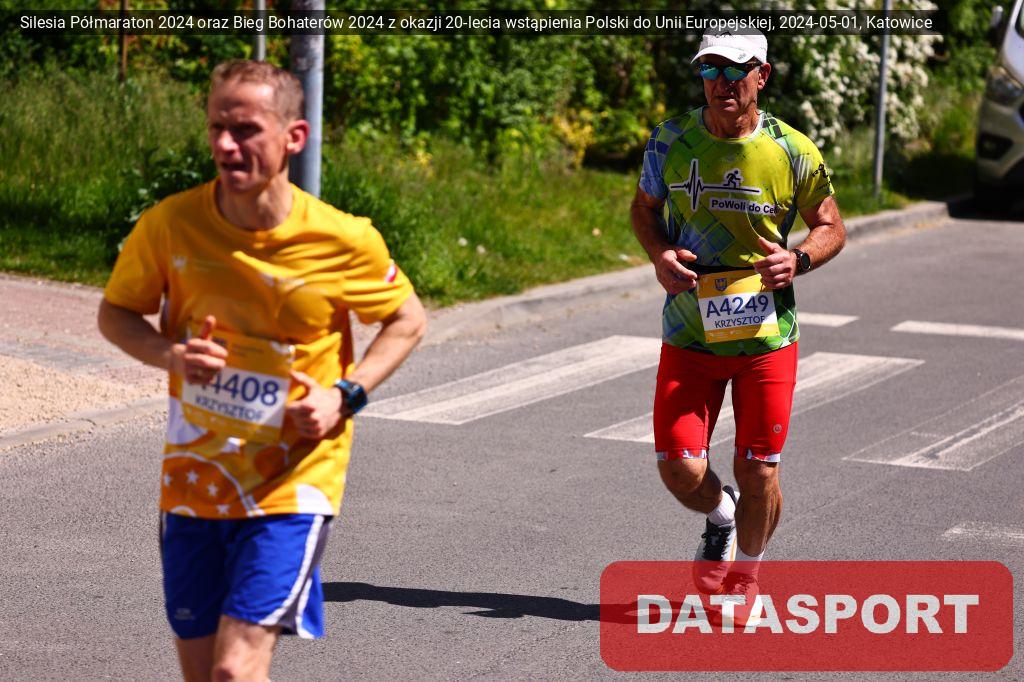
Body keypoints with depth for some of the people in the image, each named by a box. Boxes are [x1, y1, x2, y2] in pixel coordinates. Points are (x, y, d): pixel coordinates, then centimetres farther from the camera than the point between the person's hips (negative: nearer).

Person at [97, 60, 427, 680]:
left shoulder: (344, 240, -12)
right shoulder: (171, 223, -8)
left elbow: (408, 320, 5)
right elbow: (116, 312, 8)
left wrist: (345, 396, -11)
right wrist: (169, 354, -14)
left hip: (293, 483, -3)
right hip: (193, 479, 3)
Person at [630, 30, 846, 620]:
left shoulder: (793, 153, -8)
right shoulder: (671, 141, -3)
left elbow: (831, 227, 5)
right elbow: (645, 207, 14)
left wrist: (798, 260, -16)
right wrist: (660, 254, -7)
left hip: (766, 334, -1)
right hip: (690, 335, 1)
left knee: (758, 472, 2)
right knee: (679, 468, -6)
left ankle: (745, 576, 29)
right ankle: (721, 517, 30)